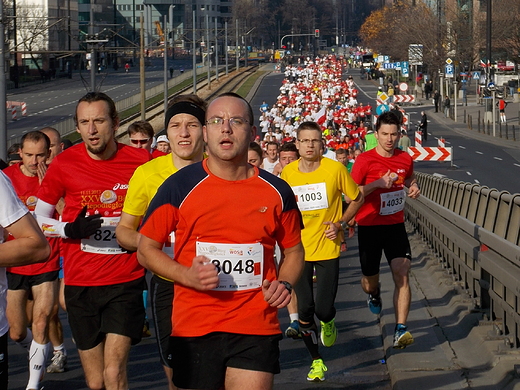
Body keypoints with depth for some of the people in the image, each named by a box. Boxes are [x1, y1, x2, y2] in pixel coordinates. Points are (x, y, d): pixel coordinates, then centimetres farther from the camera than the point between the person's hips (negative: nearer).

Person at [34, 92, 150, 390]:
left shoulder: (140, 161, -3)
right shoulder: (65, 164, -2)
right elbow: (38, 218, 6)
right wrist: (70, 229, -12)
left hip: (127, 280, -1)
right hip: (81, 285, 2)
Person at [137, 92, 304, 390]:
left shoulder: (276, 192, 4)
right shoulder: (180, 186, -2)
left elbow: (294, 249, 18)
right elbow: (147, 248, 4)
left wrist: (285, 284, -2)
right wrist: (186, 275, -13)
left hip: (256, 330, 1)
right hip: (194, 329, -1)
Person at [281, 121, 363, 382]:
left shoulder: (335, 169, -10)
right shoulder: (288, 172, -2)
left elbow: (357, 198, 3)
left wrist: (341, 224, -9)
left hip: (328, 248, -2)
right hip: (299, 250, 2)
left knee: (323, 309, -6)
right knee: (304, 310, 0)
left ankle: (328, 322, 32)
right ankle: (316, 361, 18)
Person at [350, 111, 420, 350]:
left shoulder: (405, 159, 2)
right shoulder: (365, 160, -11)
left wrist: (413, 187, 2)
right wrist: (379, 183, -23)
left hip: (396, 225, 2)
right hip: (369, 226, -2)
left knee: (402, 275, -15)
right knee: (369, 282, 9)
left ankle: (401, 330, -17)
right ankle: (373, 293, 48)